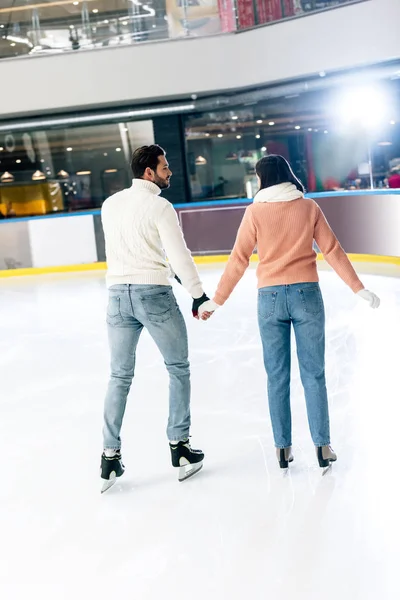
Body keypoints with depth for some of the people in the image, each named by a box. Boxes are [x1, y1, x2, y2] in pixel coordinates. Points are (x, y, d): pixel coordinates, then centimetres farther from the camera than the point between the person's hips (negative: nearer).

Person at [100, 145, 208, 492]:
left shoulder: (110, 204, 10)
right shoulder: (160, 206, -9)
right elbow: (179, 255, -13)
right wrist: (198, 295, -6)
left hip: (118, 294, 5)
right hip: (154, 293, -5)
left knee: (120, 376, 12)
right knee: (178, 368, 12)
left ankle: (111, 457, 10)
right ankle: (179, 445, 14)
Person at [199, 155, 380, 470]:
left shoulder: (255, 211, -2)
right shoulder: (309, 207, 2)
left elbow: (239, 260, -3)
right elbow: (333, 251, 1)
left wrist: (216, 300, 4)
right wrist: (360, 289, 7)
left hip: (271, 298, 0)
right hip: (306, 293, 0)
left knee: (277, 376, 8)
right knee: (313, 374, 5)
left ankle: (283, 447, 12)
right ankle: (322, 445, 6)